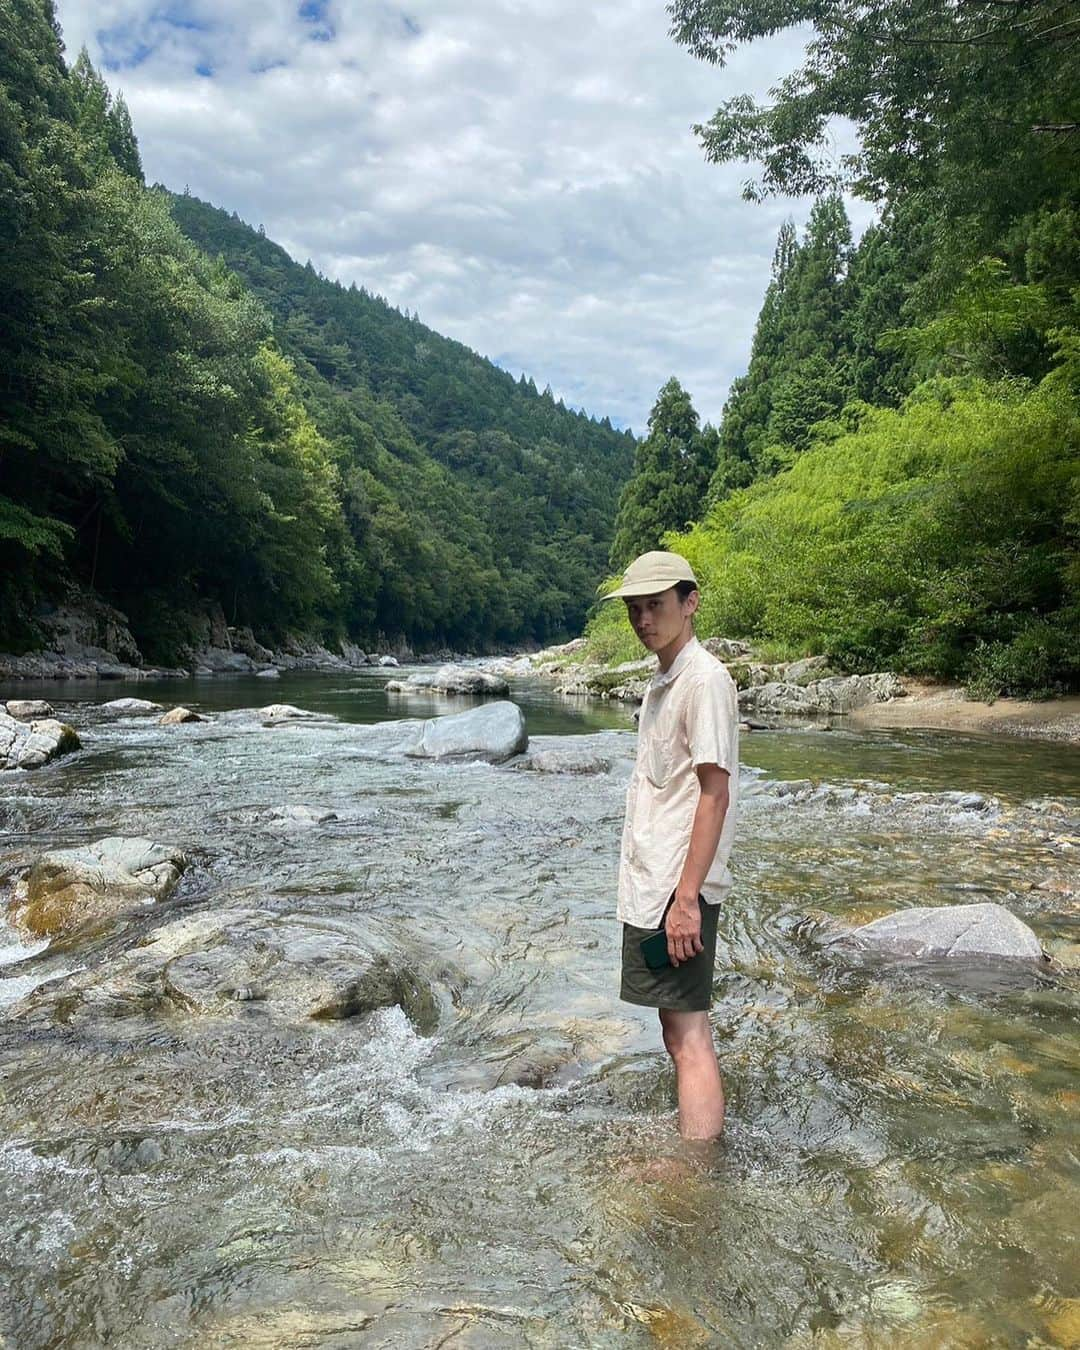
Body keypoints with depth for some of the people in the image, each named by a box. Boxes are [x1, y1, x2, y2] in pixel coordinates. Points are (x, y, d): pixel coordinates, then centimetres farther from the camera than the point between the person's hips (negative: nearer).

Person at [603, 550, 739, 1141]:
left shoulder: (705, 679, -14)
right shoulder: (662, 681, 15)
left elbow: (715, 794, -19)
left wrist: (686, 897, -22)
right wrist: (663, 891, 18)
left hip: (677, 888, -10)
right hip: (649, 881, 10)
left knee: (689, 1034, -6)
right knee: (675, 1027, 18)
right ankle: (687, 1146, 31)